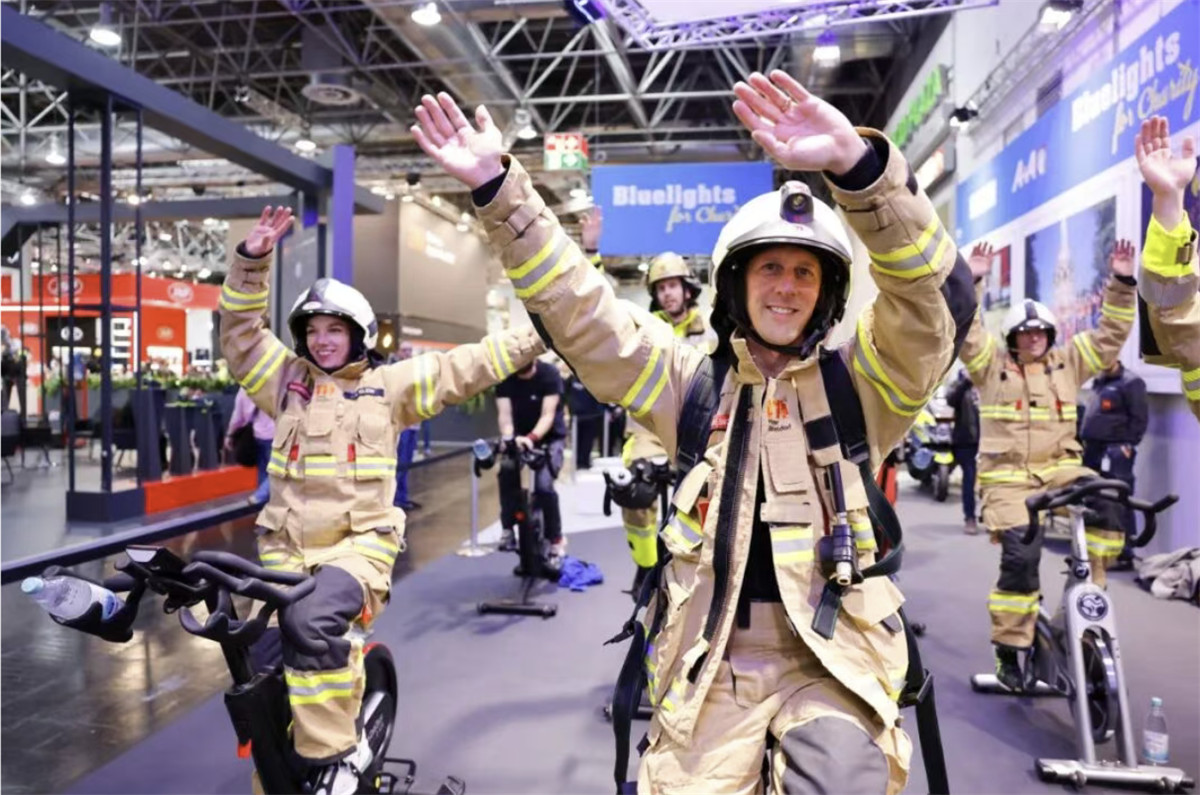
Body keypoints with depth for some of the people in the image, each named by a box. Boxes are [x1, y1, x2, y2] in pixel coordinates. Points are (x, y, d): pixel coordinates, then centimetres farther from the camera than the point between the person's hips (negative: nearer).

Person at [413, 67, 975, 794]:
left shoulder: (861, 381, -1)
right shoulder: (694, 379, 4)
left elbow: (935, 295, -18)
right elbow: (579, 311, 0)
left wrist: (858, 163, -34)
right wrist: (499, 187, -9)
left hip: (832, 659, -1)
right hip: (712, 661, 2)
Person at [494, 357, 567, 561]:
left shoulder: (549, 374, -21)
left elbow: (548, 415, -26)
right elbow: (504, 413, -18)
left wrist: (532, 437, -43)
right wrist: (508, 438, -38)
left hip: (549, 436, -3)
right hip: (520, 436, 3)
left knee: (544, 485, -22)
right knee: (506, 473, -24)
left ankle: (556, 539, -4)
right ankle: (508, 528, -8)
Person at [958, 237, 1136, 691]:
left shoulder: (1068, 363, 14)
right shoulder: (991, 365, 4)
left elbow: (1110, 334, 12)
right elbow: (966, 333, -8)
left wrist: (1121, 284, 2)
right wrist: (972, 282, -16)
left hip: (1059, 467, 3)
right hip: (1007, 476, -3)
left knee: (1106, 502, -28)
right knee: (1021, 555, -16)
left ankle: (1091, 586, -9)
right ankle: (1009, 649, -3)